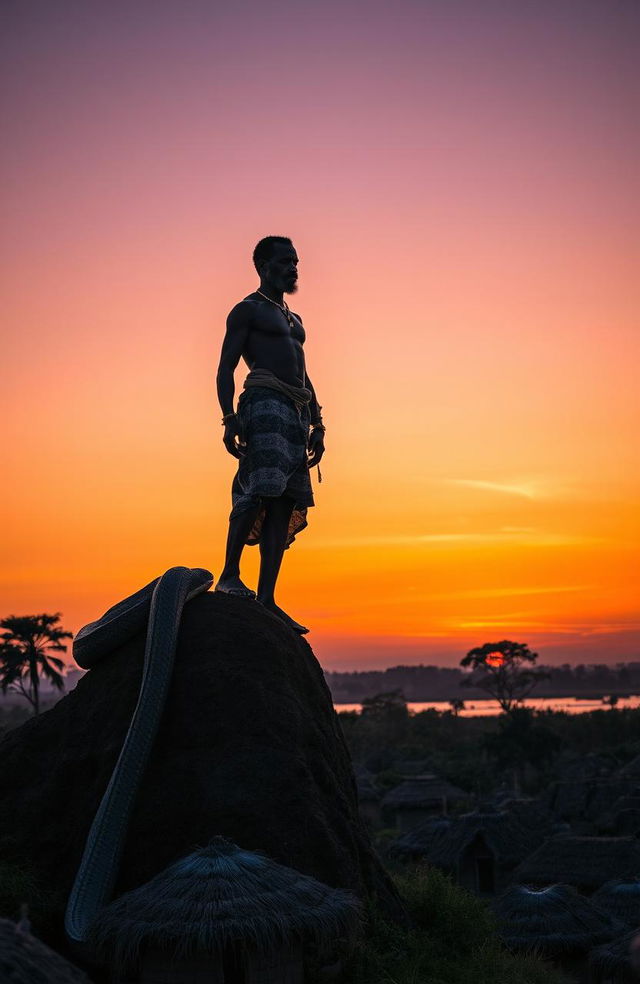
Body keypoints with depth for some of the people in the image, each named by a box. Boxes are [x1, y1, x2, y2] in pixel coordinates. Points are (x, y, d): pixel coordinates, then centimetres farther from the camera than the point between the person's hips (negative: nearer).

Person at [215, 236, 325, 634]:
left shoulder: (294, 319, 30)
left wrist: (317, 424, 19)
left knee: (286, 503, -2)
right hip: (264, 403, -7)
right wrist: (230, 418, -15)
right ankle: (230, 575, -15)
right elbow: (226, 368, -2)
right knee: (260, 489, -23)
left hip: (296, 411, 8)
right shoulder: (247, 310, 7)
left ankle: (267, 599, -4)